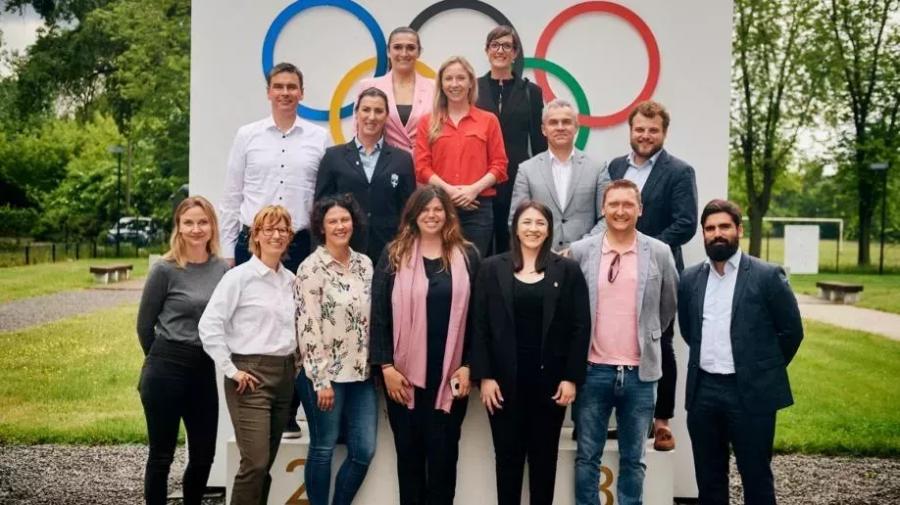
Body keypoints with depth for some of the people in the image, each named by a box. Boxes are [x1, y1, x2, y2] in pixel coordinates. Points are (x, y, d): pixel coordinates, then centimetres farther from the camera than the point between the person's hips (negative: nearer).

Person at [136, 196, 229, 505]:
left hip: (205, 370, 4)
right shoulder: (165, 270, -8)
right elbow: (144, 324, 0)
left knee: (204, 455, 11)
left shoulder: (222, 269, 4)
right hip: (166, 370, -4)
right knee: (162, 455, 6)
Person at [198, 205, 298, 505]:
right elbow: (209, 324, -11)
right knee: (255, 463, -12)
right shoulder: (239, 276, -6)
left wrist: (294, 362, 9)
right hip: (251, 375, -6)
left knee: (265, 464, 10)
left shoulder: (291, 280, 11)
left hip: (285, 374, 6)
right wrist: (230, 370, -12)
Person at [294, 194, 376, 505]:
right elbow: (307, 327, -13)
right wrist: (321, 379, -15)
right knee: (323, 449, 5)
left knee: (364, 450, 7)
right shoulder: (311, 267, -9)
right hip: (325, 374, -6)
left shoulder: (364, 263, 8)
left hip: (361, 373, 6)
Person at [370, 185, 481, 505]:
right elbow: (379, 314, -2)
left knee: (443, 452, 6)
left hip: (450, 373, 0)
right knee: (409, 451, 10)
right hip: (404, 372, 0)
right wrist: (386, 366, -8)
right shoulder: (394, 255, 2)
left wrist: (467, 366, -3)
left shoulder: (467, 256, 4)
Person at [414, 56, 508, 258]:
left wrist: (474, 189, -11)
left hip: (478, 206, 0)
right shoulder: (428, 122, 11)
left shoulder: (488, 120, 9)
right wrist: (449, 190, -11)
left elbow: (499, 165, 5)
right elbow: (422, 167, 3)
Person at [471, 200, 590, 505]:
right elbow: (481, 326, 0)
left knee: (544, 457, 9)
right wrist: (485, 376, -7)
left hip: (550, 378, 0)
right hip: (505, 378, 0)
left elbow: (580, 327, 0)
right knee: (508, 456, 7)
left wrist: (571, 377, -6)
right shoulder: (492, 268, 3)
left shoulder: (568, 270, 3)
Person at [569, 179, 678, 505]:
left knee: (633, 460, 10)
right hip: (593, 370, 0)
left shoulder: (659, 253, 0)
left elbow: (668, 307, 13)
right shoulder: (580, 251, -1)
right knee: (587, 456, 8)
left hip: (640, 372, 0)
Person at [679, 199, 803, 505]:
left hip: (751, 394, -4)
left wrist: (766, 370, 6)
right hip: (703, 391, 4)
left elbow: (791, 331, 0)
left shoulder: (767, 276, -6)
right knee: (708, 480, 12)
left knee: (756, 479, 6)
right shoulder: (690, 279, 6)